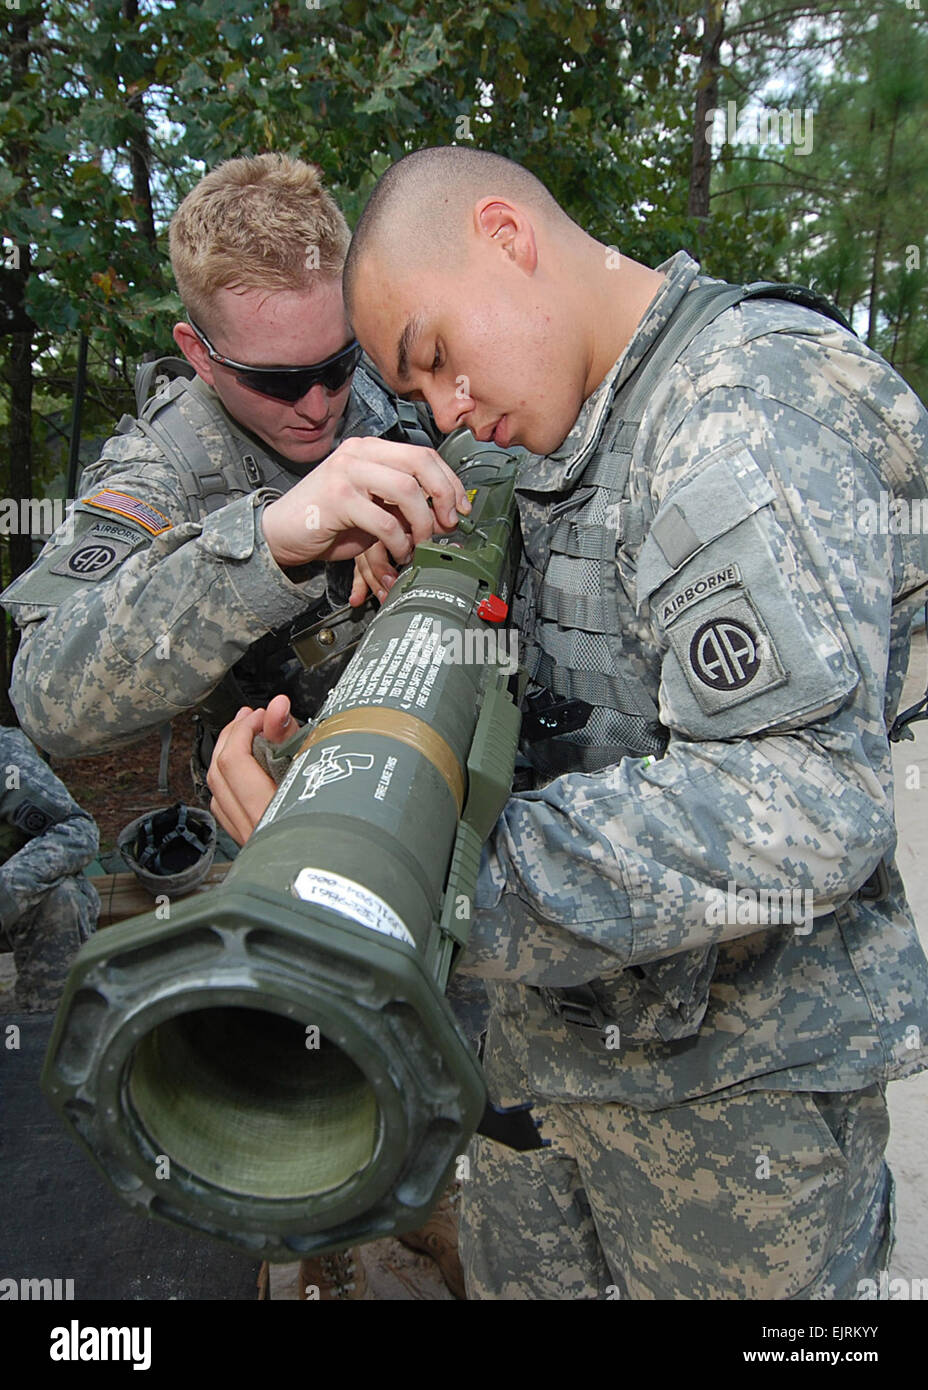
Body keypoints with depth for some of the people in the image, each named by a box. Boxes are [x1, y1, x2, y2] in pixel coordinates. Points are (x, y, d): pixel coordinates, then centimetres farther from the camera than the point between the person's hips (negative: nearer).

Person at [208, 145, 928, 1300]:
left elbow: (801, 806, -31)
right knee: (507, 1270, 24)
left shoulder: (759, 400, -20)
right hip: (551, 1021, 8)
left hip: (734, 1074, -8)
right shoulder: (568, 445, 9)